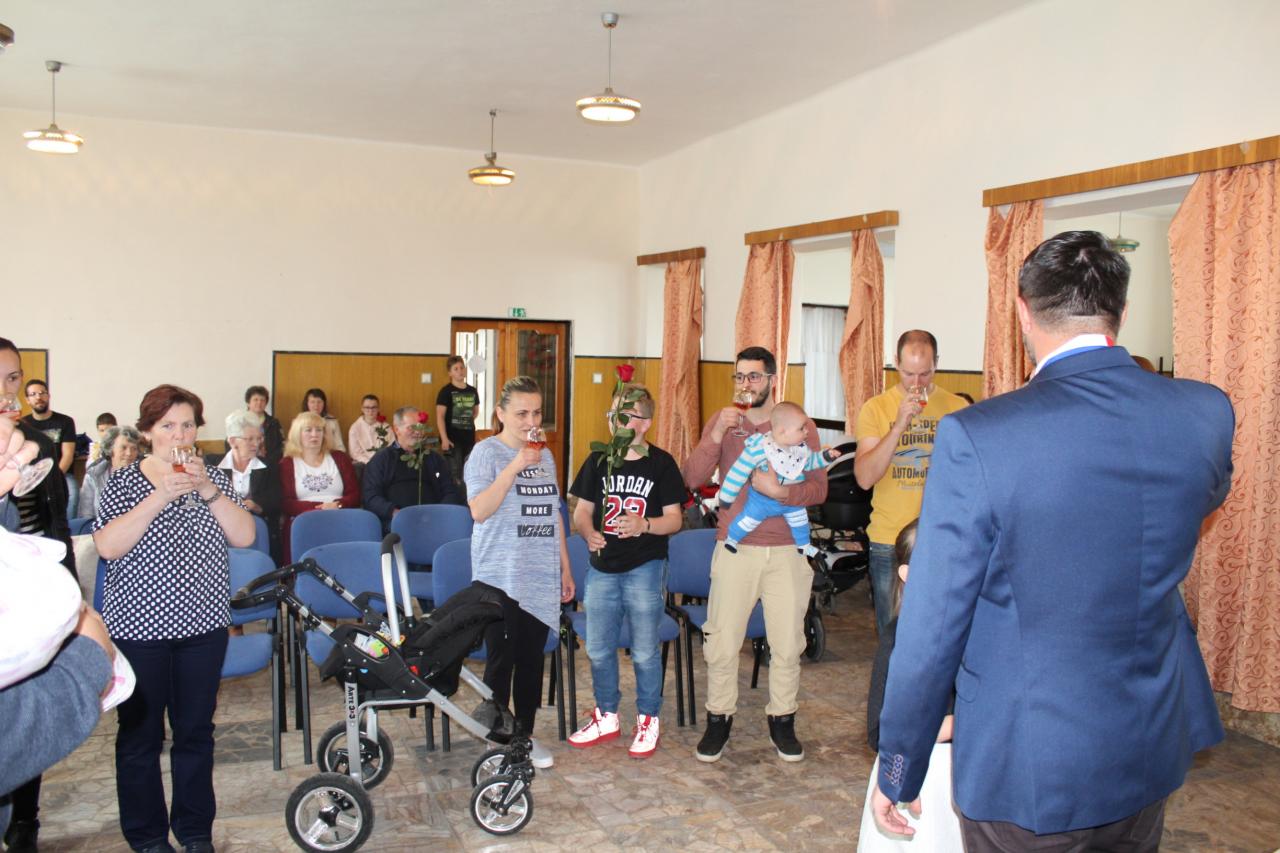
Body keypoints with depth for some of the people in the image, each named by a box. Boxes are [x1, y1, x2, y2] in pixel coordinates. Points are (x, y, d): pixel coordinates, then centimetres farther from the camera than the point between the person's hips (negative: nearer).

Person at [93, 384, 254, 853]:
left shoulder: (214, 478, 4)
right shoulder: (124, 483, -3)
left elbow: (245, 537, -6)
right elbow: (107, 546, -17)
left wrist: (208, 489, -18)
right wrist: (160, 496, -24)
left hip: (203, 625, 2)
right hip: (139, 626, -2)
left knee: (196, 730, 11)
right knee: (140, 734, 8)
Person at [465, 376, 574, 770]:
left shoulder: (545, 455, 11)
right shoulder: (487, 452, -7)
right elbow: (479, 511, -21)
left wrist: (565, 570, 16)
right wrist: (515, 466, -27)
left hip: (541, 579, 5)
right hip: (501, 578, -5)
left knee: (532, 659, 11)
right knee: (501, 660, 0)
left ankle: (525, 734, 24)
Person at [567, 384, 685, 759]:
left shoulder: (661, 463, -4)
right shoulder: (598, 461, 5)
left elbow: (674, 519, -4)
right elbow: (582, 510, 8)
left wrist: (644, 525, -23)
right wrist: (588, 532, -14)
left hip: (645, 569, -4)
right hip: (602, 567, 4)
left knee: (645, 651, 6)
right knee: (598, 649, 12)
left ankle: (649, 720, 24)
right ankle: (607, 717, 31)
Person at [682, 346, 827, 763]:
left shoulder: (800, 424, 1)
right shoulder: (722, 421, 3)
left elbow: (819, 488, -3)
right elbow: (692, 479, -7)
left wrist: (780, 491, -22)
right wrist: (715, 436, -20)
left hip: (786, 551, 0)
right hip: (735, 549, 0)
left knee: (787, 645, 9)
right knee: (722, 643, 2)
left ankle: (782, 721, 28)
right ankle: (718, 719, 21)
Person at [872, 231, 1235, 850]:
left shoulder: (976, 437, -24)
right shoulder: (1207, 412, -9)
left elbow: (931, 631, -19)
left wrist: (897, 771, -5)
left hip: (1029, 769, -5)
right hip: (1153, 753, 5)